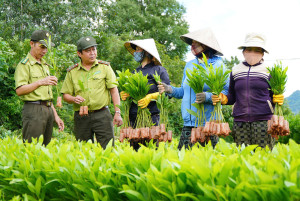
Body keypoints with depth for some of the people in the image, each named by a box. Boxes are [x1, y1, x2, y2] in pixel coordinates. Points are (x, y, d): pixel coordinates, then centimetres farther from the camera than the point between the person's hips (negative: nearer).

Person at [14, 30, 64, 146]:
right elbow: (19, 90, -16)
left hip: (48, 110, 8)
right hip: (33, 110, -8)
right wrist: (40, 82, -25)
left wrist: (55, 115, 21)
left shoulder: (44, 65, 22)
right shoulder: (24, 65, -3)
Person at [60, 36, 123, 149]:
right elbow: (65, 95, 10)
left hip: (102, 115, -1)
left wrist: (117, 112, -5)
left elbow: (114, 90, 3)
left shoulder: (105, 67, 6)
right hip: (81, 117, 2)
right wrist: (74, 99, -12)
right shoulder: (72, 72, 8)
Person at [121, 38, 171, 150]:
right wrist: (124, 95, 4)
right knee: (134, 149, 2)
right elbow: (129, 90, 27)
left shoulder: (159, 70, 4)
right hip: (133, 117, 6)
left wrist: (150, 97, -18)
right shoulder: (135, 72, 22)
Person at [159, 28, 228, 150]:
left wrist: (208, 97, -23)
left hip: (208, 125, -5)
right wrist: (170, 90, 4)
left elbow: (226, 93, -8)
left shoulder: (218, 65, -2)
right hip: (188, 125, 5)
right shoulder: (189, 65, 15)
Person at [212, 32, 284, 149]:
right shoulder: (235, 70, 15)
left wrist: (278, 99, -10)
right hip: (240, 121, 2)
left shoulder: (268, 70, 8)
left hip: (263, 119, -2)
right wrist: (223, 99, -1)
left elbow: (273, 96, 12)